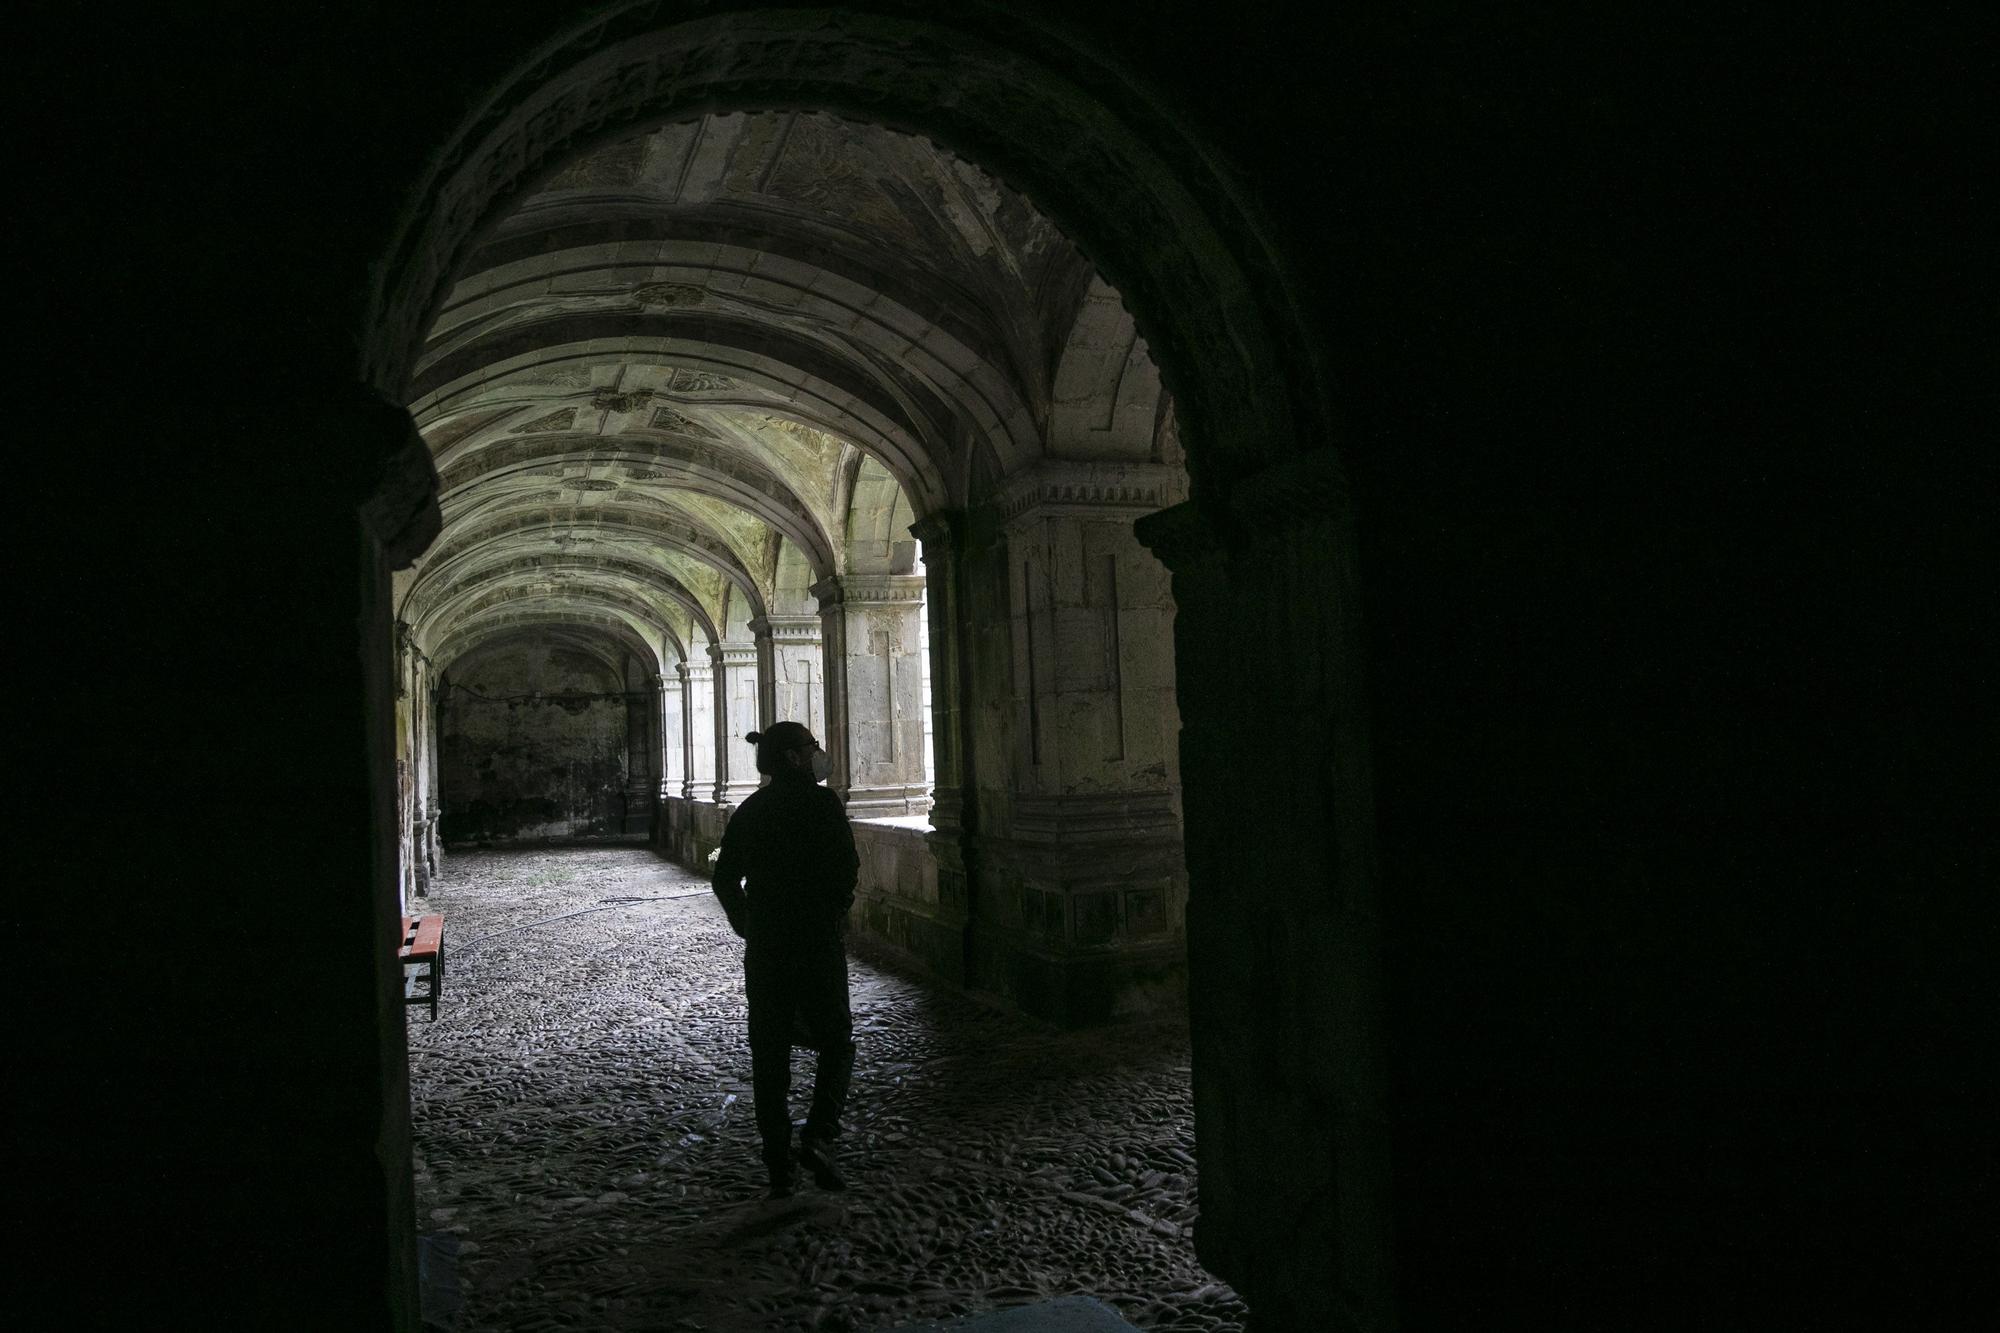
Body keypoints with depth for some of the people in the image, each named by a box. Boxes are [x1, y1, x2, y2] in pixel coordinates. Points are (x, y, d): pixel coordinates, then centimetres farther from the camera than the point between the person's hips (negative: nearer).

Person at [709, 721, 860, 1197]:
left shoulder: (749, 810, 7)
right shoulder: (821, 802, -9)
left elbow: (725, 879, 8)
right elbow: (847, 868, -14)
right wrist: (837, 913, 3)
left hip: (764, 947, 4)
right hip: (819, 942, -4)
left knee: (769, 1055, 10)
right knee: (836, 1042, 12)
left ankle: (778, 1167, 13)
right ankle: (818, 1137, -6)